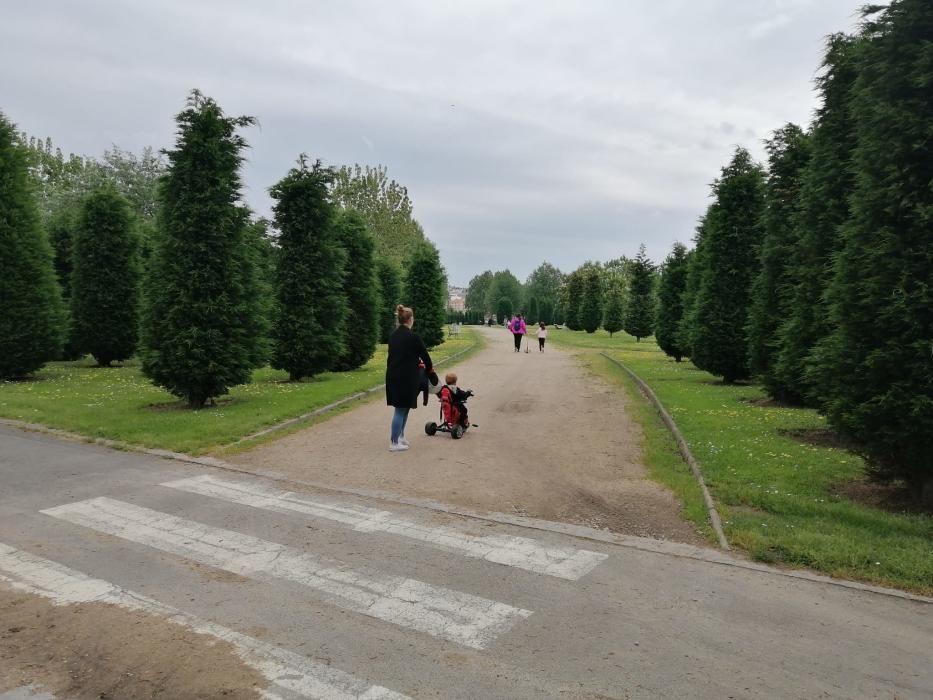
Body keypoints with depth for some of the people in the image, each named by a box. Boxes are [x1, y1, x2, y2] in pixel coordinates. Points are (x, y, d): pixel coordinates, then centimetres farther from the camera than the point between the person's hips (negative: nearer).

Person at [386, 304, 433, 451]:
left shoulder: (393, 335, 8)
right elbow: (424, 354, -6)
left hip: (393, 376, 8)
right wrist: (429, 368, 14)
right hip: (406, 378, -8)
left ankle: (400, 436, 27)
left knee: (404, 407, 19)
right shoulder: (413, 336, -15)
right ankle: (394, 443, 7)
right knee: (401, 409, 0)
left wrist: (417, 362, 29)